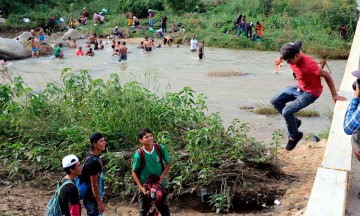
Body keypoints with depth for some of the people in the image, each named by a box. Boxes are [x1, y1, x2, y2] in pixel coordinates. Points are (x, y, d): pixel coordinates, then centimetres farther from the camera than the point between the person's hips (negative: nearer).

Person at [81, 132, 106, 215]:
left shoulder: (90, 154, 0)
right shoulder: (93, 162, -29)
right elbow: (94, 185, -24)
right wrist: (100, 203, -18)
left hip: (91, 195, 9)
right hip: (92, 197, -9)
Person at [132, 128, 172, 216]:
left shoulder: (160, 148, -17)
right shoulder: (139, 154, -23)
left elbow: (168, 163, -3)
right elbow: (134, 172, -10)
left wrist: (161, 178, -12)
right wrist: (141, 188, -17)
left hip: (159, 185, 2)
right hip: (145, 186, -2)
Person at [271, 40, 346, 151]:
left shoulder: (308, 64, -36)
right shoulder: (292, 56, -15)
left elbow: (326, 75, -28)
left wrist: (334, 95, -27)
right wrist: (280, 59, 4)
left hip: (310, 93, -8)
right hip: (299, 87, 8)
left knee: (286, 111, -20)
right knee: (275, 101, 5)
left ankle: (294, 136, 5)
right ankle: (295, 121, 21)